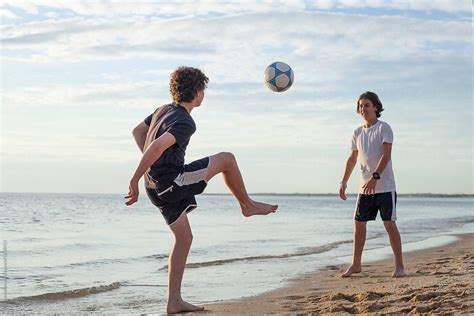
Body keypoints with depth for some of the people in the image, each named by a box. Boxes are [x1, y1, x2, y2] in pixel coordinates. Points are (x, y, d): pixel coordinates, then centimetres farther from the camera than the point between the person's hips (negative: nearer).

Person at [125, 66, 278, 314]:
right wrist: (135, 181, -27)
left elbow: (137, 131, 25)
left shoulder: (164, 110, 12)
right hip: (172, 182, -9)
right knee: (227, 159, 0)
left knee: (184, 238, 13)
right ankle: (247, 205, 21)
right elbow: (157, 146, -30)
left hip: (158, 188, 9)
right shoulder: (185, 122, -17)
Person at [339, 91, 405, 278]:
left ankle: (399, 266, 1)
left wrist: (375, 177, -28)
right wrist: (344, 182, 9)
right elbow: (352, 159, 17)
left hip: (385, 186, -6)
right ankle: (356, 264, 16)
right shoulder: (358, 133, 13)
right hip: (365, 187, 6)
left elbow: (386, 155, -17)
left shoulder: (384, 128, -6)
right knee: (359, 223, 6)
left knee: (389, 224, -6)